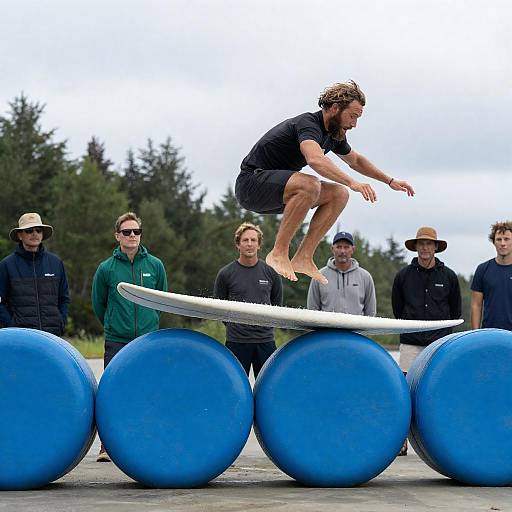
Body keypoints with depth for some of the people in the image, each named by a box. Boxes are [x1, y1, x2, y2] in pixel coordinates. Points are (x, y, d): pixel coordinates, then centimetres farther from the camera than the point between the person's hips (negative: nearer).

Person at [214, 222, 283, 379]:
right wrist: (234, 325, 6)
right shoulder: (225, 273, -1)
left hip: (265, 341, 2)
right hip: (236, 342, -1)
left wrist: (266, 324, 12)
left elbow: (277, 305, 17)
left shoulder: (271, 272, 4)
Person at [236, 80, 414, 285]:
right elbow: (316, 159, -42)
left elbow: (356, 160, 30)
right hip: (251, 183, -10)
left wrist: (390, 181, 28)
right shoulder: (308, 123, -20)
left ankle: (303, 257, -5)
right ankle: (279, 253, -26)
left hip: (274, 191, 10)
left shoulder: (334, 135, 9)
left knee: (339, 195, 1)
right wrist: (352, 182, -49)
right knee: (310, 185, -34)